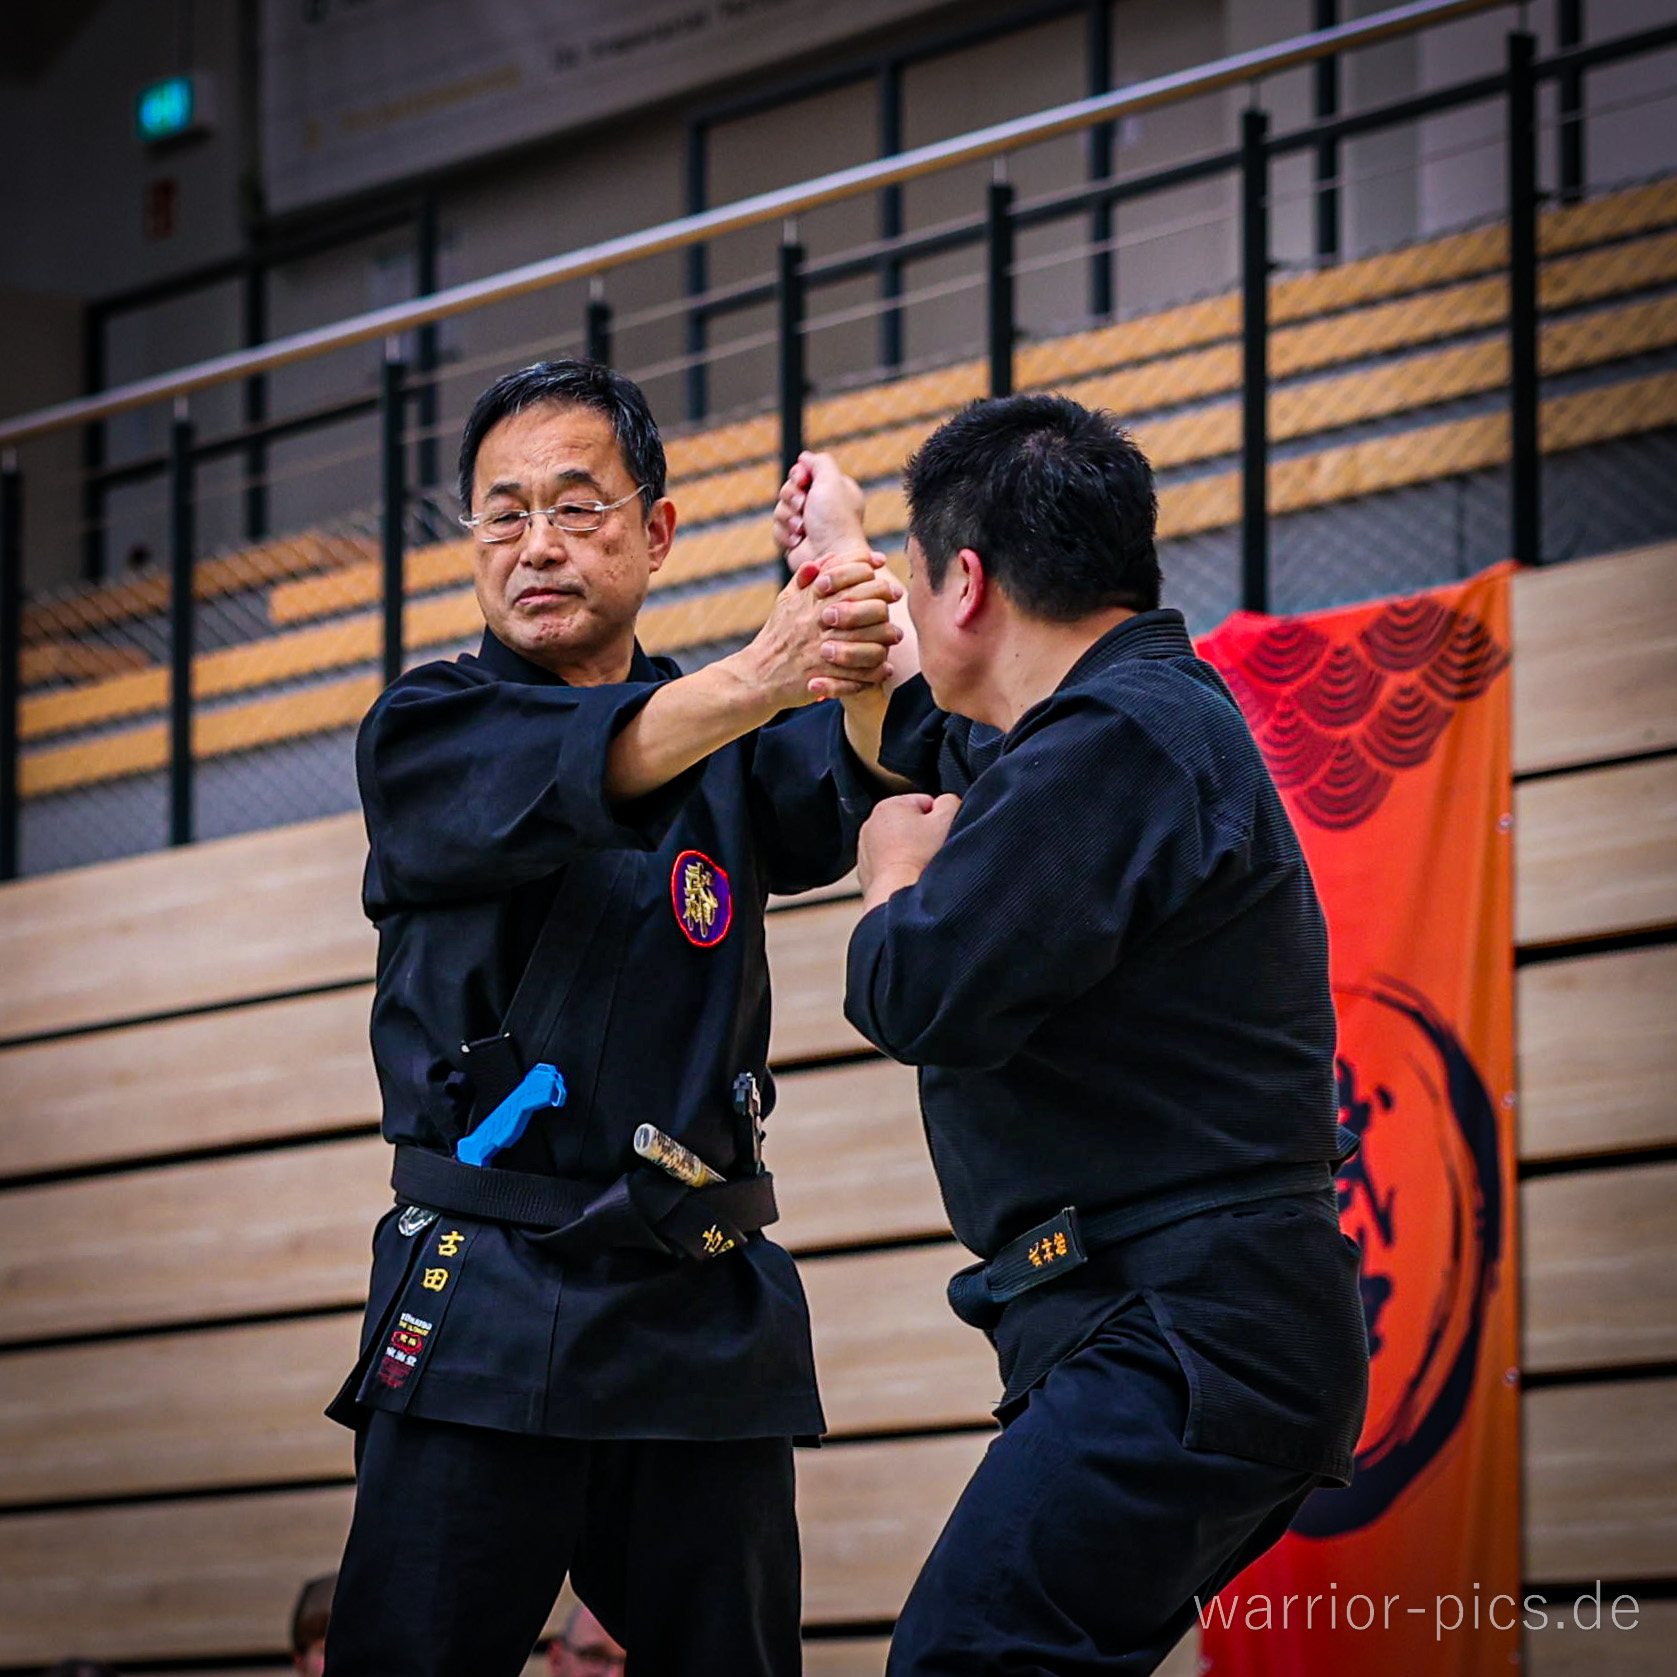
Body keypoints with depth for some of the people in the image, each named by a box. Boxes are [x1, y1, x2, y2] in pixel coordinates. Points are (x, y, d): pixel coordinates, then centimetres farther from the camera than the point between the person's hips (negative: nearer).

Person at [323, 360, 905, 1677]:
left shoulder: (727, 742, 15)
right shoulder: (424, 735, 6)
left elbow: (840, 807, -8)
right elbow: (567, 779, -17)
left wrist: (864, 666, -32)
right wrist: (760, 677, -36)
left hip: (708, 1314, 3)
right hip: (487, 1307, -3)